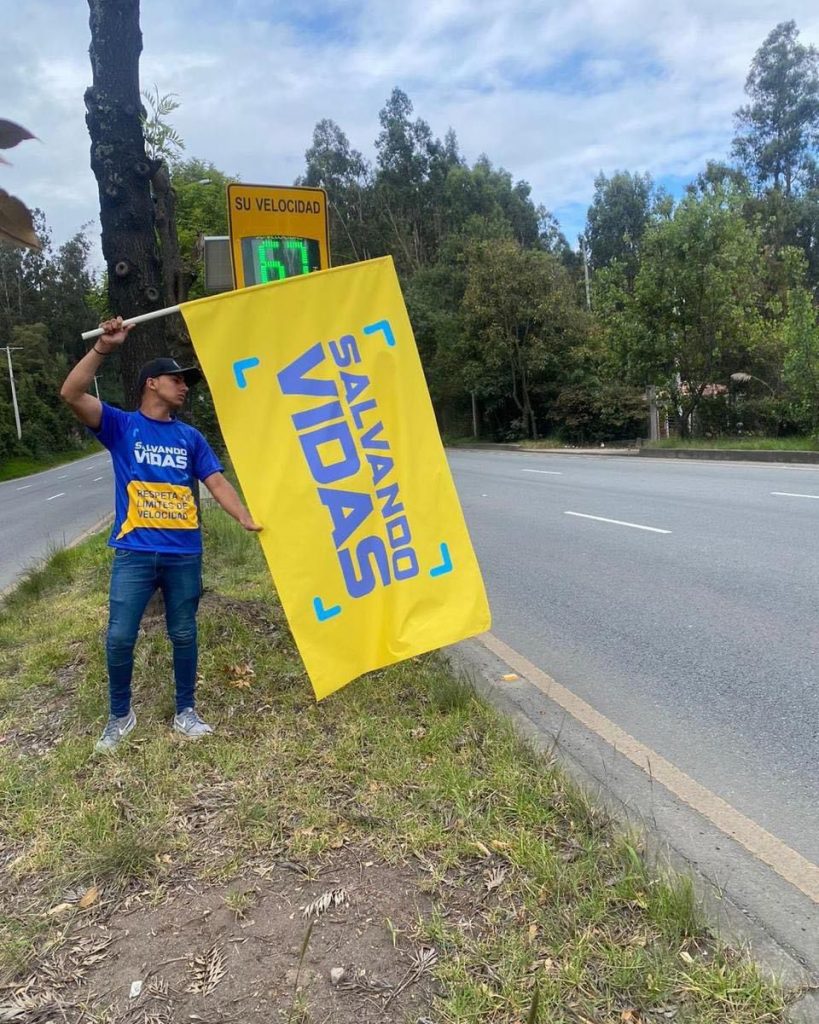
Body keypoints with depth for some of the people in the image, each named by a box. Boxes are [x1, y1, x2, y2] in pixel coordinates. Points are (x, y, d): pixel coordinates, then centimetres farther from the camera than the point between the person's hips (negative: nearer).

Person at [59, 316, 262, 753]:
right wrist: (102, 347, -22)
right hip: (134, 552, -2)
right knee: (119, 637, -1)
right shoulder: (121, 425, 2)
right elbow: (72, 394, -13)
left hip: (184, 553, 3)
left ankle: (186, 711, 28)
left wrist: (247, 519, -9)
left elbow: (216, 482, 5)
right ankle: (120, 715, 22)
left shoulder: (190, 436, 10)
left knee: (183, 635, 11)